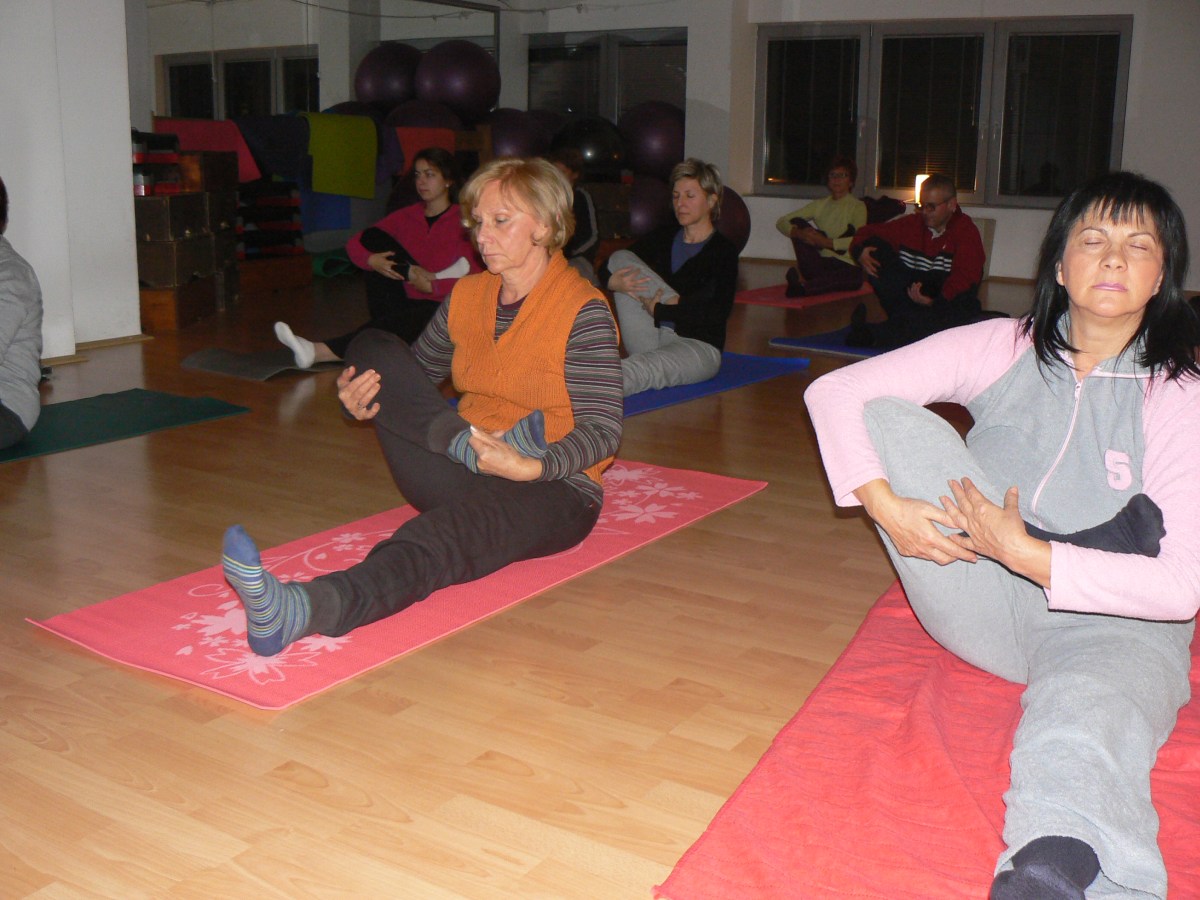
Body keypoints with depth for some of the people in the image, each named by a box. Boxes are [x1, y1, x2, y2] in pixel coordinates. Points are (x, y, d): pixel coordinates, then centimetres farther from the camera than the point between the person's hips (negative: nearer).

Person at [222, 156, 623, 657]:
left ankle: (306, 608, -66)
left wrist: (531, 467, -33)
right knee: (371, 351, -8)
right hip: (461, 477, 7)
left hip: (554, 489, -6)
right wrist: (361, 402, -7)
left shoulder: (583, 312, -8)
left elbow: (602, 432, -14)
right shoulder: (467, 297, 12)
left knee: (448, 530, -41)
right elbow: (414, 373, 17)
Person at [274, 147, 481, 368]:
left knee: (398, 322, -39)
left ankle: (319, 352, -51)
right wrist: (371, 261, -12)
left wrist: (431, 287, -24)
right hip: (405, 303, 6)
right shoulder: (406, 216, 15)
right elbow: (353, 244, 10)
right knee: (372, 237, -6)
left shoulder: (464, 221, -1)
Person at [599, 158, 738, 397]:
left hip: (699, 345, -5)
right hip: (652, 340, 6)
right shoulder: (663, 239, 14)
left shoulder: (723, 250, -2)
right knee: (620, 258, -9)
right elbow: (605, 271, 11)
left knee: (637, 369, -40)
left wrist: (659, 311, -15)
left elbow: (717, 313, -17)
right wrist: (613, 282, -14)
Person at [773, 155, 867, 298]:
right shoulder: (820, 204, 15)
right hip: (820, 263, 4)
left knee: (854, 276, -40)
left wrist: (826, 242, -24)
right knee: (797, 223, -12)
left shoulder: (857, 207, 2)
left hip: (846, 267, -4)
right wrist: (798, 233, -15)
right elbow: (782, 222, 7)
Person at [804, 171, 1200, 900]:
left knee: (1084, 723, -41)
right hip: (984, 603, 4)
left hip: (1111, 621, -3)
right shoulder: (1004, 349, 2)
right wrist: (885, 506, -18)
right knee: (887, 416, -17)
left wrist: (1028, 553, -21)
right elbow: (835, 391, -3)